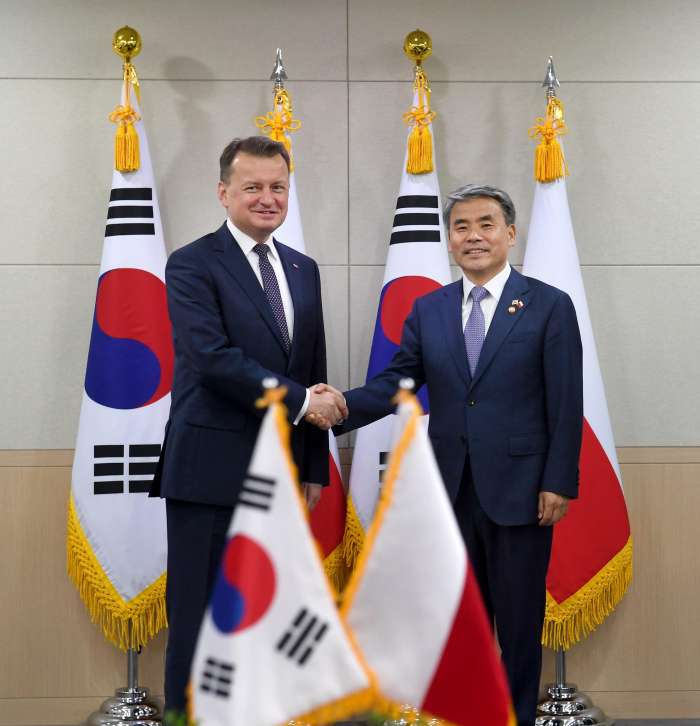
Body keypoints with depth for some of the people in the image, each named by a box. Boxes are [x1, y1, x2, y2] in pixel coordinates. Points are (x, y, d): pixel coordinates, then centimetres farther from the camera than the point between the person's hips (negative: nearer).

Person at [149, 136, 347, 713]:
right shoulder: (192, 266, -5)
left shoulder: (304, 270, 16)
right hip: (212, 474, -6)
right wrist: (300, 401, -13)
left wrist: (315, 467, 14)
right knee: (199, 623, -1)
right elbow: (213, 359, -17)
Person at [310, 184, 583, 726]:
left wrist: (559, 483, -10)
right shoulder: (428, 310, 9)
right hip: (451, 491, 4)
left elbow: (566, 404, -5)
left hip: (519, 490, -3)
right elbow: (397, 382, 2)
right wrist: (343, 406, -17)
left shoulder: (550, 306, -2)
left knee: (519, 618, 6)